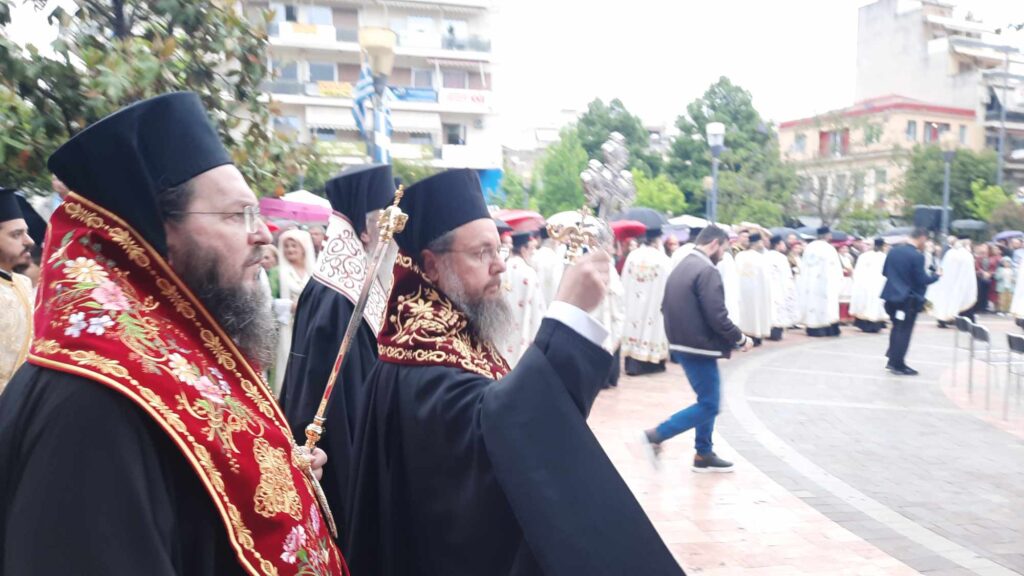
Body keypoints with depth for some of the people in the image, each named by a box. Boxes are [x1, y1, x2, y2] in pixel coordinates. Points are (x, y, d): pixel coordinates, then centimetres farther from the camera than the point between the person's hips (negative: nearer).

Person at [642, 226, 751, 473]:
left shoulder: (681, 267, 12)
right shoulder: (707, 271, -18)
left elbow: (668, 308, 16)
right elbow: (717, 317, -22)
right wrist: (740, 339, -7)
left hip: (683, 345, 10)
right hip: (700, 347, -10)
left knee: (707, 400, 18)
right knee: (709, 406, 0)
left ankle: (704, 455, 22)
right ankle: (656, 435, -2)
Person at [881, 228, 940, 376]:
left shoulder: (893, 251, 4)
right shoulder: (917, 256, -17)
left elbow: (884, 272, 10)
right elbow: (922, 280, -16)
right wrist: (937, 276, -1)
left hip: (891, 295, 7)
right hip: (908, 299, -7)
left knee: (897, 328, 19)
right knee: (904, 331, 2)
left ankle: (893, 360, 23)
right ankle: (898, 365, 7)